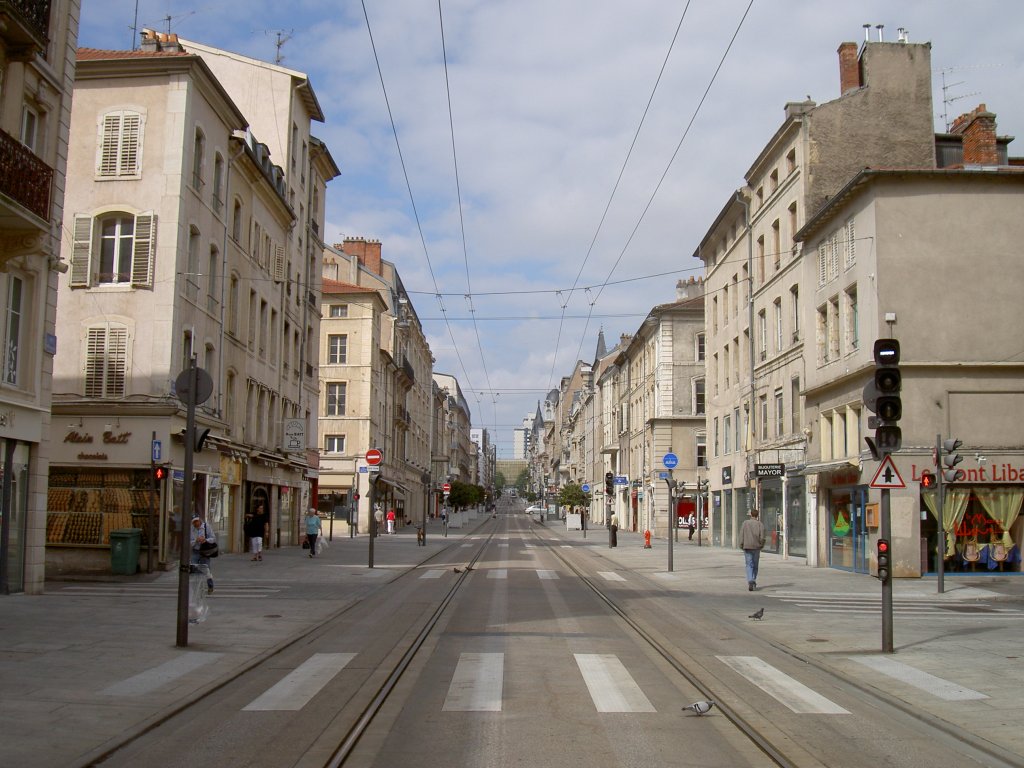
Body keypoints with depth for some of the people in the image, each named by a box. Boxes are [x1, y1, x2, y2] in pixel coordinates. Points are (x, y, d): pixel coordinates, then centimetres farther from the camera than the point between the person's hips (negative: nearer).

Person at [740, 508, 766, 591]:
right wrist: (761, 545, 7)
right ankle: (753, 582, 23)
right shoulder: (760, 524, -2)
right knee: (755, 565, 15)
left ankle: (750, 582, -20)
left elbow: (741, 535, -2)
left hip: (747, 547, 0)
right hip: (756, 547, 0)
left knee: (749, 565, -1)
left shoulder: (745, 523, 0)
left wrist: (741, 546, 5)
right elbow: (762, 537, -8)